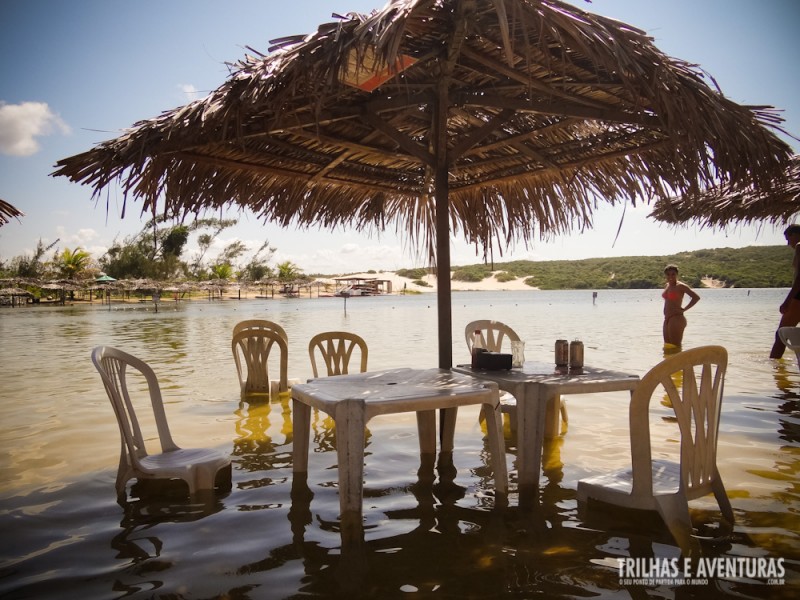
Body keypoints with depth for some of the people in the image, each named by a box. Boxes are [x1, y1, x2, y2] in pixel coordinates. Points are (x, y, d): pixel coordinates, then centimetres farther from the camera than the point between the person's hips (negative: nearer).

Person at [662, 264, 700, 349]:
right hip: (667, 319, 9)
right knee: (667, 347, 11)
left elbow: (696, 297, -17)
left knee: (675, 347, -9)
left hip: (676, 318, -9)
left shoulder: (680, 286, -9)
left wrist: (684, 309, -15)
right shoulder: (667, 285, 14)